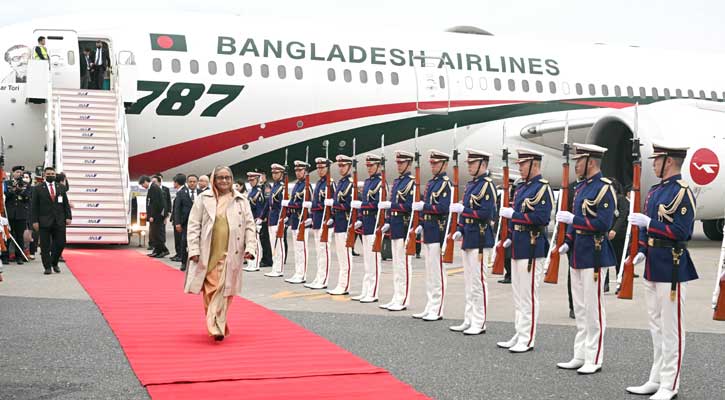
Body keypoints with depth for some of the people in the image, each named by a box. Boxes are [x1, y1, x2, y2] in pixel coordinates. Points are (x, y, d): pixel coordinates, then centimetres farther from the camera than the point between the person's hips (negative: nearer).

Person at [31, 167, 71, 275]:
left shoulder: (61, 188, 12)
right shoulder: (37, 189, 3)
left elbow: (66, 204, 12)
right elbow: (34, 206, 0)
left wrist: (68, 217, 1)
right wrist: (35, 221, -7)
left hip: (59, 221, 2)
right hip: (44, 221, -2)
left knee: (60, 243, 0)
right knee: (45, 246, 0)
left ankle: (54, 263, 21)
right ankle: (47, 267, 8)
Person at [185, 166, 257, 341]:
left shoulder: (241, 201, 8)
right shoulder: (204, 199, 5)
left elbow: (249, 226, 9)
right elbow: (194, 225, 4)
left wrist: (250, 247, -3)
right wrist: (194, 249, -4)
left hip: (230, 253, 0)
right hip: (208, 253, 0)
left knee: (223, 290, -7)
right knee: (210, 290, 4)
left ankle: (217, 327, -7)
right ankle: (217, 327, 16)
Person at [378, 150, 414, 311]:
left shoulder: (412, 182, -9)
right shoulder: (396, 181, 17)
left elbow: (410, 206, -18)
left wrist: (390, 205, -22)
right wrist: (388, 222, 13)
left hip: (404, 228, -9)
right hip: (395, 228, 9)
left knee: (404, 264, -5)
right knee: (396, 265, 11)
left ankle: (403, 301, -1)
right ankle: (396, 299, 17)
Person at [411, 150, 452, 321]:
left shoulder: (445, 183, -10)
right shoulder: (431, 183, 17)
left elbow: (443, 207, -22)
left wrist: (423, 206, -19)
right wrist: (422, 225, 14)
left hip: (438, 232, -9)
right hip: (428, 232, 9)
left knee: (437, 273, -5)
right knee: (429, 273, 12)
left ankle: (437, 310, -1)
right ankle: (430, 308, 18)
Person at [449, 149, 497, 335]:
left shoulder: (487, 185, -12)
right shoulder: (471, 184, 16)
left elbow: (486, 213, -21)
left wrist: (463, 209, -20)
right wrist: (460, 230, 10)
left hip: (480, 240, -9)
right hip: (468, 239, 9)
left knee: (478, 282, -4)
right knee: (468, 283, 13)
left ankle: (479, 324, 2)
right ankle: (469, 321, 20)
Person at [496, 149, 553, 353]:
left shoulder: (542, 188, -12)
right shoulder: (521, 188, 15)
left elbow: (541, 217, -22)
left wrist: (513, 214, -19)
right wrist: (510, 237, 14)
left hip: (532, 248, -9)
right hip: (518, 247, 9)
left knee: (528, 296, -4)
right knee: (518, 295, 13)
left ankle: (527, 340, 3)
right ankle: (519, 335, 21)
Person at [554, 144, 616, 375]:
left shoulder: (604, 188, -14)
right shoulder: (581, 187, 14)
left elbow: (604, 224, -21)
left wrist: (573, 219, -19)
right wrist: (568, 242, 10)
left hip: (594, 254, -9)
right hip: (578, 253, 9)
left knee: (593, 308, -2)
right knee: (580, 308, 13)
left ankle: (594, 360, 5)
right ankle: (580, 357, 20)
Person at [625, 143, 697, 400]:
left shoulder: (682, 193, -14)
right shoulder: (655, 191, 13)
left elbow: (681, 232, -20)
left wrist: (648, 222, -20)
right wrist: (643, 251, 10)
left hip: (671, 267, -9)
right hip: (653, 266, 9)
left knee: (671, 329, -1)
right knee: (656, 327, 15)